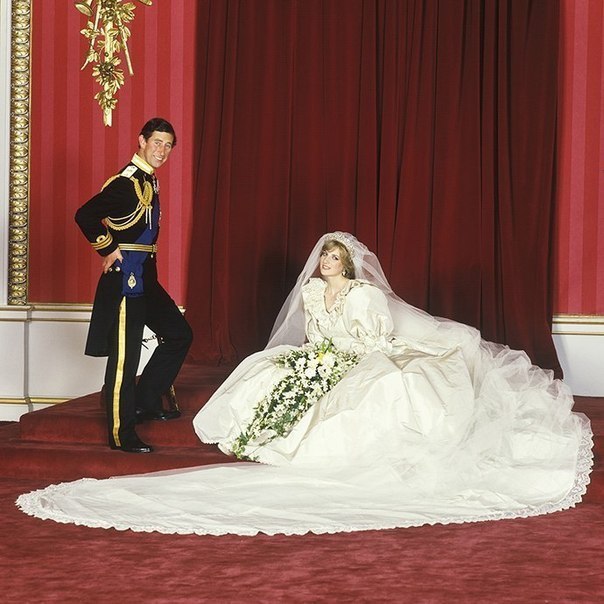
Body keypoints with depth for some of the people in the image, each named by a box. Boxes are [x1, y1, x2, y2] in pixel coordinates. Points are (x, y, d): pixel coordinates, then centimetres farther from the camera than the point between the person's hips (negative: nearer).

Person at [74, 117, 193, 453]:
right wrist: (110, 250, -18)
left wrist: (148, 267, 17)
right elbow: (85, 216, -26)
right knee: (125, 354, -4)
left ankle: (146, 402, 24)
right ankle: (121, 434, 3)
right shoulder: (126, 182, -16)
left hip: (146, 277, 10)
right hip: (126, 278, -10)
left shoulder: (150, 181, 13)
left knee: (179, 335, 16)